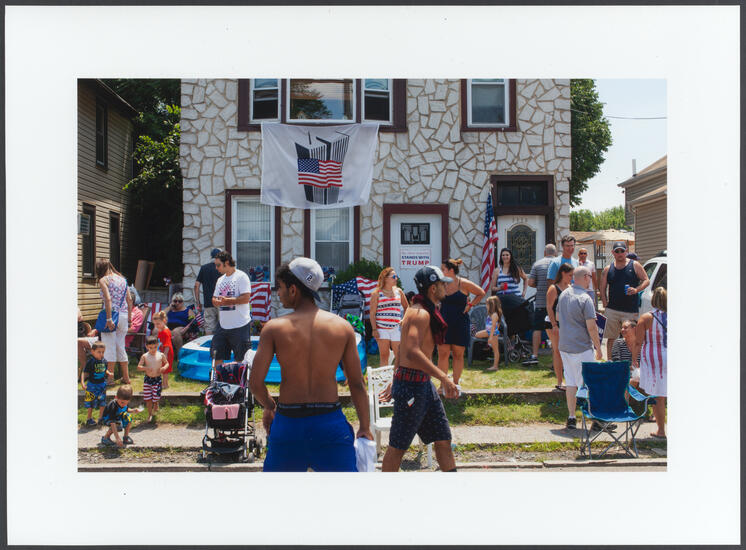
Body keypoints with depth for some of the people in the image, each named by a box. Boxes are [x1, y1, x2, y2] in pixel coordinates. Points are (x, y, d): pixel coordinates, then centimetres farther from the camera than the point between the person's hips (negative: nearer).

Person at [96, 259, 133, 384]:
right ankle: (126, 377, 18)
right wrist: (129, 318, 16)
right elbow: (129, 300, 10)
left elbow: (108, 299, -18)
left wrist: (109, 319, -19)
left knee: (109, 347, 3)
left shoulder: (103, 280, -5)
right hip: (123, 315, 6)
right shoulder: (122, 279, 13)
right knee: (120, 346, 14)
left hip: (112, 315, -6)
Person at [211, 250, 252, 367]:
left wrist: (228, 300, -15)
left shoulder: (241, 276, -7)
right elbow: (214, 299, 16)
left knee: (241, 359, 1)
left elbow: (246, 298, -16)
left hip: (240, 326, -7)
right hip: (223, 325, 7)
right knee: (217, 355, 9)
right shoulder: (220, 279, 16)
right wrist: (216, 302, -7)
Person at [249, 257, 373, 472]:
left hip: (288, 422, 0)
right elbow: (356, 384, 1)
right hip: (330, 422, 0)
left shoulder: (274, 328, -5)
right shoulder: (342, 326, -2)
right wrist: (365, 427, 10)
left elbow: (255, 382, -6)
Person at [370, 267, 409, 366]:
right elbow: (372, 313, -3)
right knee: (384, 355, 3)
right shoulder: (376, 293, -2)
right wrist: (374, 329, -9)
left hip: (396, 328, 3)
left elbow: (406, 307, 22)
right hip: (382, 328, -3)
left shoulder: (398, 291, 10)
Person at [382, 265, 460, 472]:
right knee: (398, 447, 1)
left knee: (443, 439, 13)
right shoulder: (420, 313, -17)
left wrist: (395, 381, 26)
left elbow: (401, 352, 21)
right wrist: (443, 377, -33)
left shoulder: (423, 312, 15)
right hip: (411, 385, -10)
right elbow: (412, 352, -31)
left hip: (424, 385, 10)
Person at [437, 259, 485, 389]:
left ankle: (455, 383, 17)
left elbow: (481, 293, 6)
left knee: (458, 355, 6)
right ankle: (442, 384, 2)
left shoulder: (464, 284, -6)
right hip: (444, 323, 2)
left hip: (460, 324, -2)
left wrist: (470, 305, -1)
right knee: (442, 354, -4)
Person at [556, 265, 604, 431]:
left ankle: (571, 417, 14)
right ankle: (596, 420, 6)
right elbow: (591, 327, -16)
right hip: (582, 347, -7)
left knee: (570, 382, 11)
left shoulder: (564, 294, 7)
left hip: (564, 346, 7)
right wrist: (598, 348, -7)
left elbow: (558, 316, 20)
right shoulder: (585, 299, -16)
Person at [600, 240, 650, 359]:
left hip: (631, 310, -2)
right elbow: (602, 288, 11)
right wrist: (605, 305, 1)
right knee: (611, 338, 6)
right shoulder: (608, 269, 8)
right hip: (612, 310, 2)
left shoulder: (634, 265, 3)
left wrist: (636, 290, -15)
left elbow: (646, 280, 4)